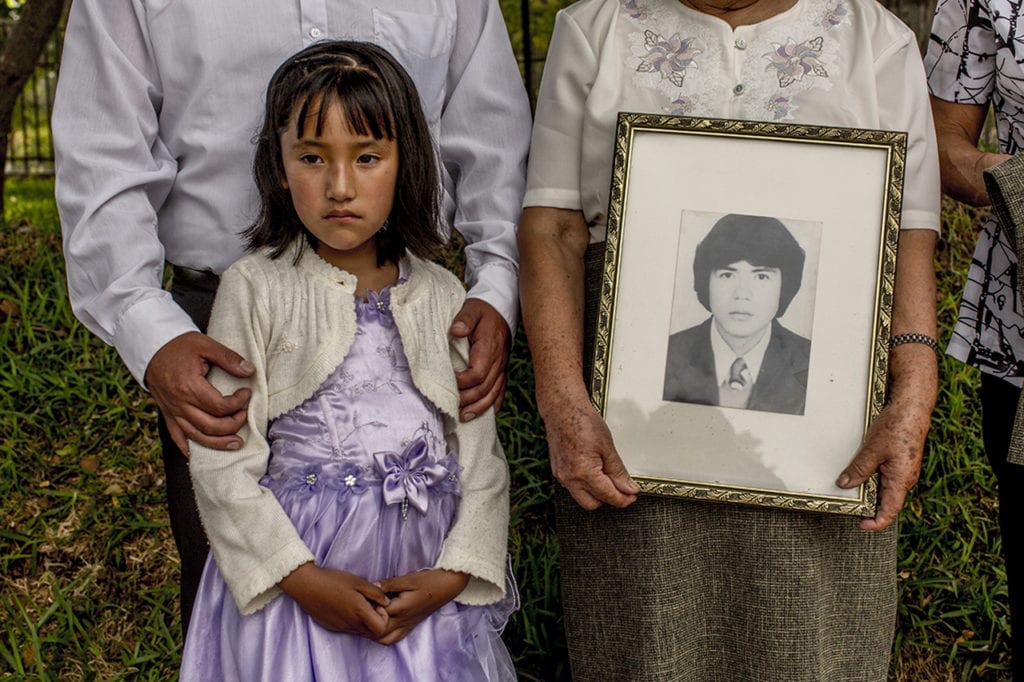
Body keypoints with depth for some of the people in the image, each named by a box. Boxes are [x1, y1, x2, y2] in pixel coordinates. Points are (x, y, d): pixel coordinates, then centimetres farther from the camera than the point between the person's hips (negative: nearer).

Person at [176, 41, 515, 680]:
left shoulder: (444, 296, 3)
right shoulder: (255, 287, -5)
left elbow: (481, 454, 4)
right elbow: (223, 464, -7)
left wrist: (453, 574, -8)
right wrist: (303, 579, -12)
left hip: (429, 586, 3)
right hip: (290, 580, -2)